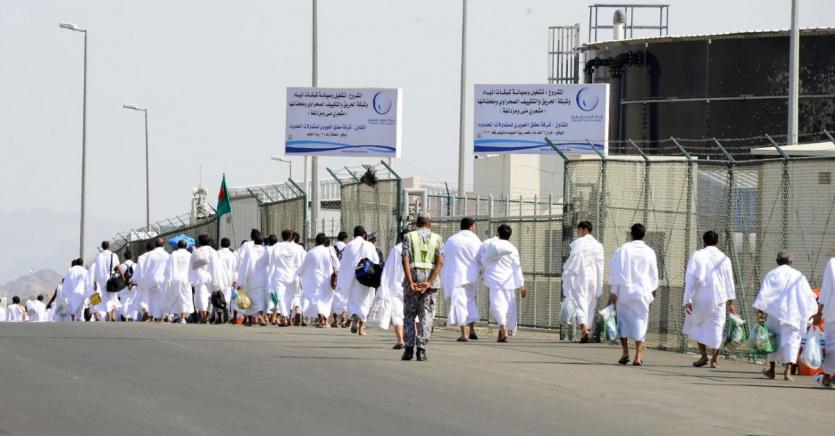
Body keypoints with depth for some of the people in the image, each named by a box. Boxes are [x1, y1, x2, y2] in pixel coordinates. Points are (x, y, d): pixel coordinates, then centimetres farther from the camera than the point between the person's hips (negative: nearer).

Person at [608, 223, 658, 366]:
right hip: (642, 292, 2)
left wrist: (614, 292, -4)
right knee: (640, 322, 5)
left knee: (623, 320, 13)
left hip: (625, 290, -2)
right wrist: (653, 291, 21)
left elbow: (617, 272, -8)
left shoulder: (623, 250, -7)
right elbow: (653, 275, 9)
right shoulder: (649, 252, 1)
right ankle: (638, 357, -2)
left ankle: (625, 352, 5)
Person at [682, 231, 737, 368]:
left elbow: (690, 279, -8)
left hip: (700, 299, -1)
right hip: (718, 298, 1)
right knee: (717, 327, 9)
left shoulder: (697, 256, -5)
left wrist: (688, 300, -6)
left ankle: (703, 355, 9)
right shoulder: (724, 258, 3)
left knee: (696, 325, 18)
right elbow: (729, 281, 7)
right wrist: (730, 302, 15)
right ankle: (714, 360, 8)